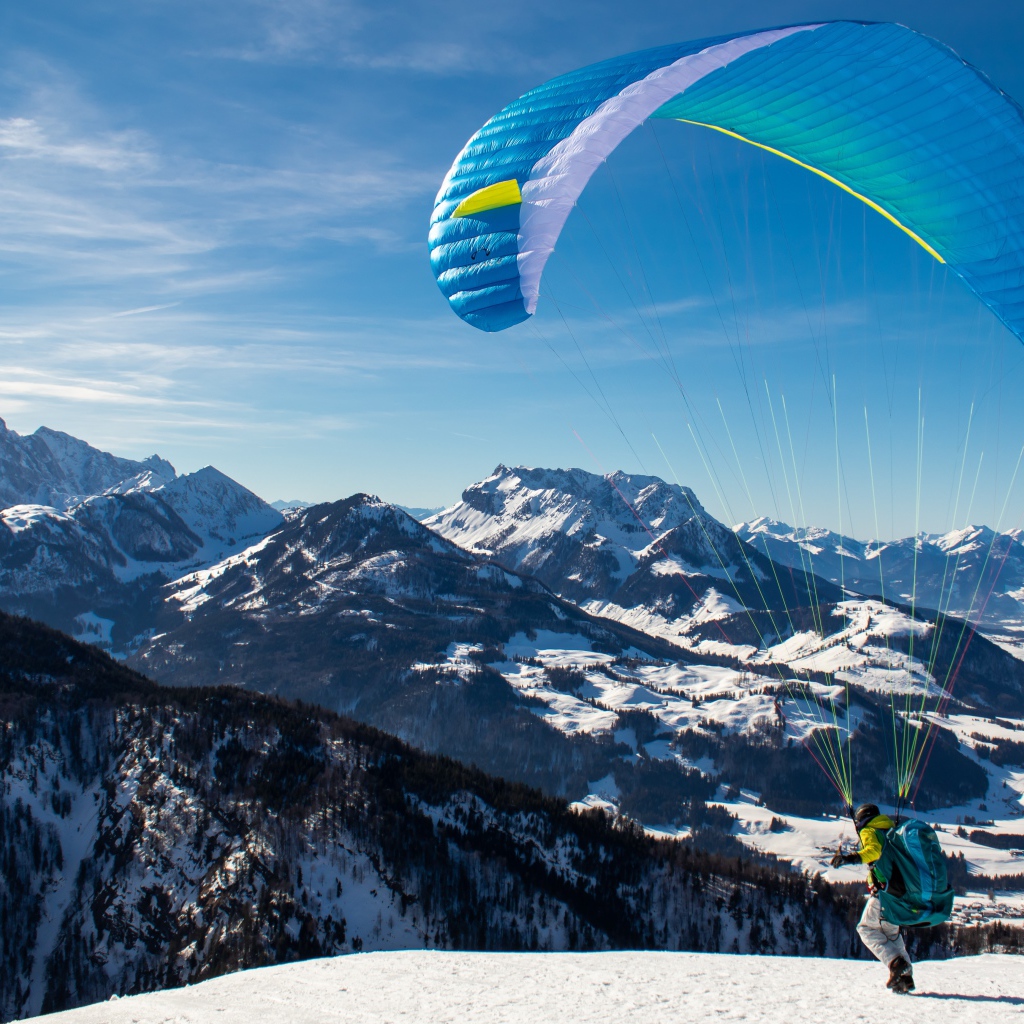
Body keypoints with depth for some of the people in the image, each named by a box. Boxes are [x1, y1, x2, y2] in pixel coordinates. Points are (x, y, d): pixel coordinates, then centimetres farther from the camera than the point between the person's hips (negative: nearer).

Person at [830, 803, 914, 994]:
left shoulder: (869, 831, -1)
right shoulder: (893, 831, 21)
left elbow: (874, 850, -23)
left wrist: (852, 857, -37)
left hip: (885, 889, -7)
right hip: (904, 891, 7)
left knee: (867, 929, 6)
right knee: (891, 931, 22)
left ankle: (895, 962, -14)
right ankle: (906, 976, 11)